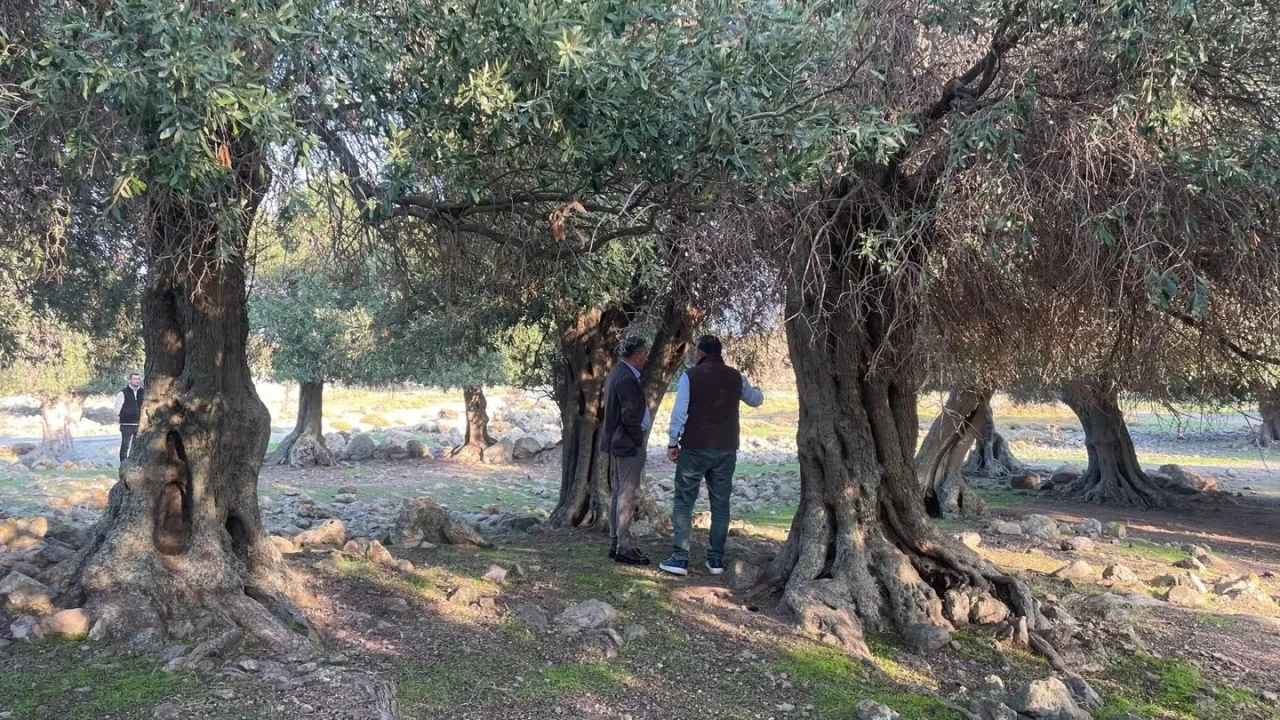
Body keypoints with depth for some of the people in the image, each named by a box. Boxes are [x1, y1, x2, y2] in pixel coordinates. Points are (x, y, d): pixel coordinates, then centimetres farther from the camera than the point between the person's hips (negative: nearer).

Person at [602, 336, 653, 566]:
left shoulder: (616, 373, 12)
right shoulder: (627, 379, -20)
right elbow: (630, 416, -23)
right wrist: (639, 440, -11)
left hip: (617, 443, 10)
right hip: (629, 444, -10)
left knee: (618, 493, 14)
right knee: (627, 495, -5)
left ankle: (615, 544, 21)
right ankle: (624, 547, 0)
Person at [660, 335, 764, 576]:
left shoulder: (690, 376, -7)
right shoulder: (736, 377, 4)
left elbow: (679, 413, -10)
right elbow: (756, 400, 21)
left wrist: (672, 443, -1)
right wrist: (755, 389, 43)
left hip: (695, 448, -3)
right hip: (726, 450, 3)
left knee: (684, 501, 3)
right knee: (720, 503, 10)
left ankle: (680, 558, -1)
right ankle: (716, 559, 11)